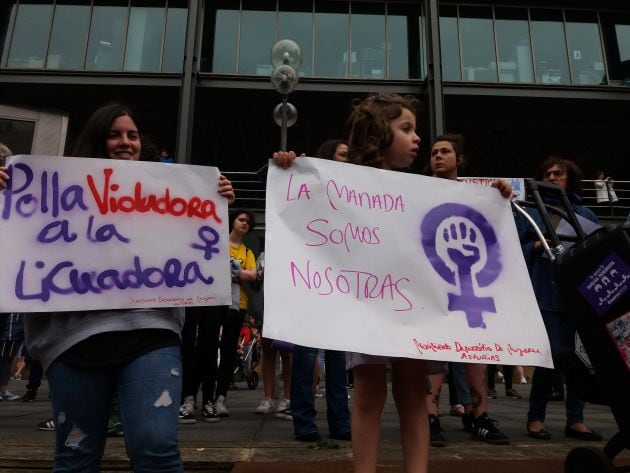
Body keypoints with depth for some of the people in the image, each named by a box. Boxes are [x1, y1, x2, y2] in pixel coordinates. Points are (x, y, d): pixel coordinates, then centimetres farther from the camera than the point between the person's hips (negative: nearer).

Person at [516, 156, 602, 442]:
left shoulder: (585, 214, 19)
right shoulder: (530, 212, 10)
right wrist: (537, 246, -12)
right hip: (547, 296, -4)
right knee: (552, 354, -9)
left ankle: (575, 420, 16)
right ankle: (535, 418, 6)